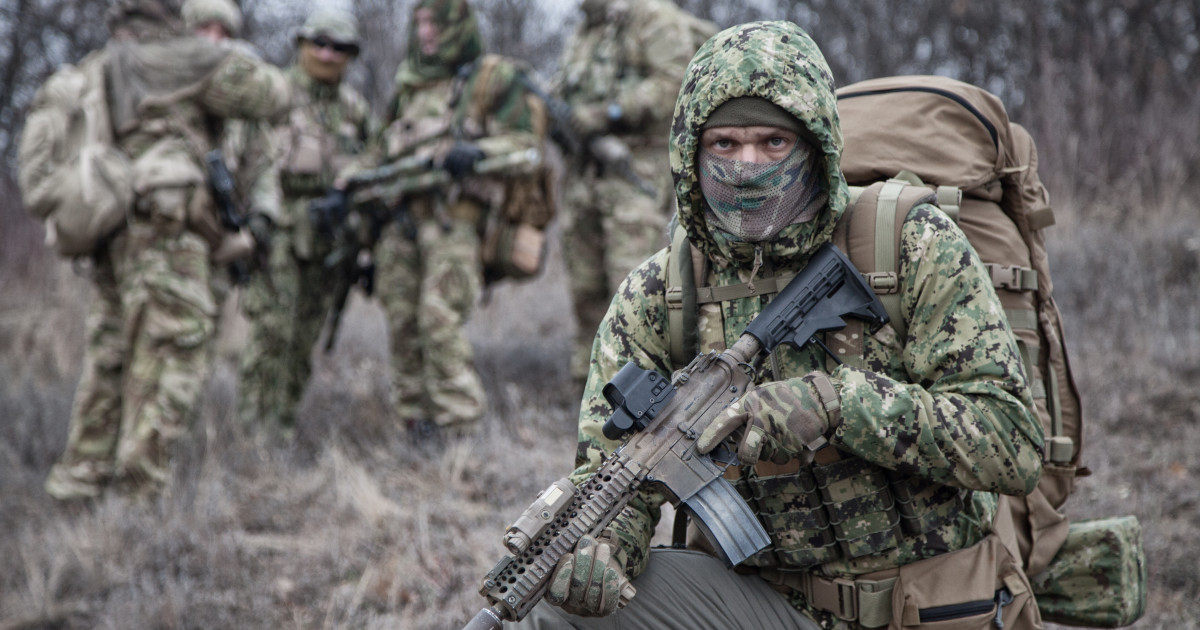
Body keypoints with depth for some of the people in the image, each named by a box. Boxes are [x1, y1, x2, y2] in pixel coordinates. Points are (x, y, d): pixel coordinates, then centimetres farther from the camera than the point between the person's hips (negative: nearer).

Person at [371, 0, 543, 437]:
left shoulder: (494, 79, 2)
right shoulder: (410, 86, 22)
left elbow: (525, 142, -5)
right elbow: (389, 151, 28)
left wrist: (477, 152, -21)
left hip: (452, 217, -7)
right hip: (401, 217, 7)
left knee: (440, 319, -15)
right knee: (403, 324, 3)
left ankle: (458, 426, -12)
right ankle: (417, 424, 10)